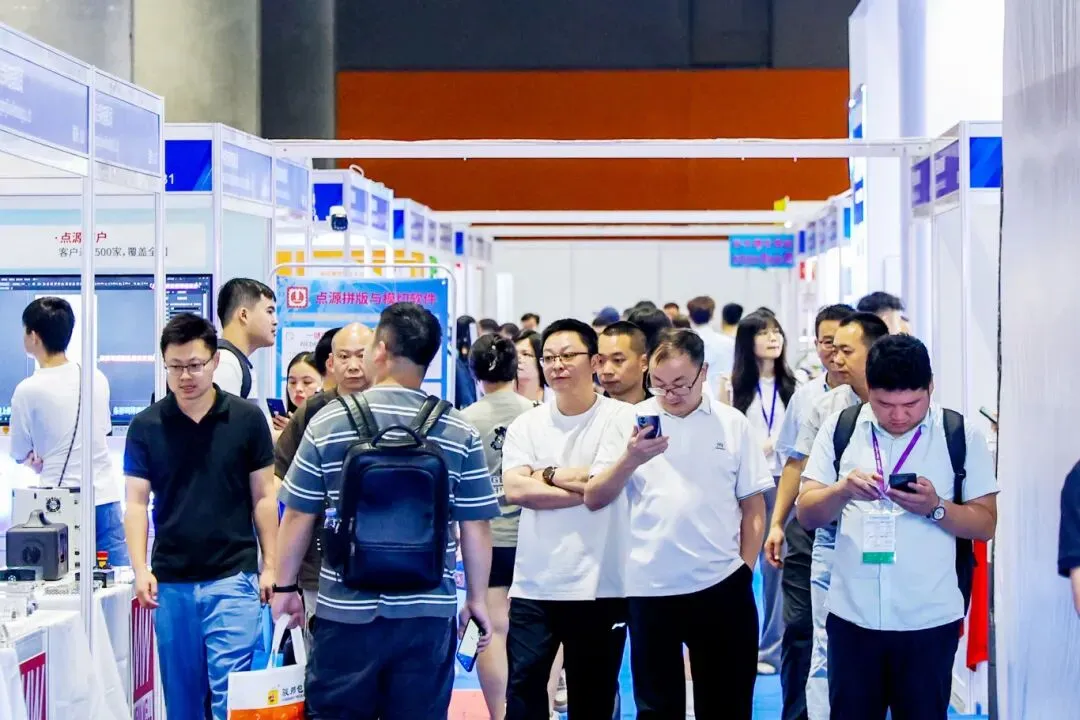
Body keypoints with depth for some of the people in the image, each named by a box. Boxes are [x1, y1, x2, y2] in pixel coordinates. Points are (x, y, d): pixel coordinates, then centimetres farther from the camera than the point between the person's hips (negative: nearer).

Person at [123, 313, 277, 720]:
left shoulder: (247, 419, -2)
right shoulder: (145, 426, 1)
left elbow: (263, 497, 3)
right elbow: (136, 503, 2)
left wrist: (270, 565, -1)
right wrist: (140, 570, -9)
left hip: (233, 576, -2)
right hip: (171, 580, 2)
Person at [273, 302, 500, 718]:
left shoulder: (329, 423, -3)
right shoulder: (461, 432, -2)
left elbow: (298, 517, 1)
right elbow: (475, 528, 1)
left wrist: (285, 586, 13)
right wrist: (477, 598, 13)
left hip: (346, 611, -1)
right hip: (429, 613, 1)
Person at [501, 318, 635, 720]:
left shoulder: (623, 419, -4)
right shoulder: (526, 426, 5)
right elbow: (515, 490, -9)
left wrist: (548, 474, -4)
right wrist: (584, 487, -13)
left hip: (600, 586, -2)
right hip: (534, 584, 2)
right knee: (522, 687, 0)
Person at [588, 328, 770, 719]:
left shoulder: (733, 423, 3)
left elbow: (753, 506, 8)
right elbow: (593, 499, -2)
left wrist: (746, 568, 1)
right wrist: (630, 460, -18)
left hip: (722, 584, 0)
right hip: (651, 587, 0)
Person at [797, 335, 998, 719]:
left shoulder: (961, 434, -2)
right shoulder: (840, 428, 2)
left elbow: (986, 522, 0)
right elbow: (807, 513, 2)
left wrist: (936, 508, -19)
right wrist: (844, 490, -18)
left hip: (930, 619, -1)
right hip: (852, 615, 1)